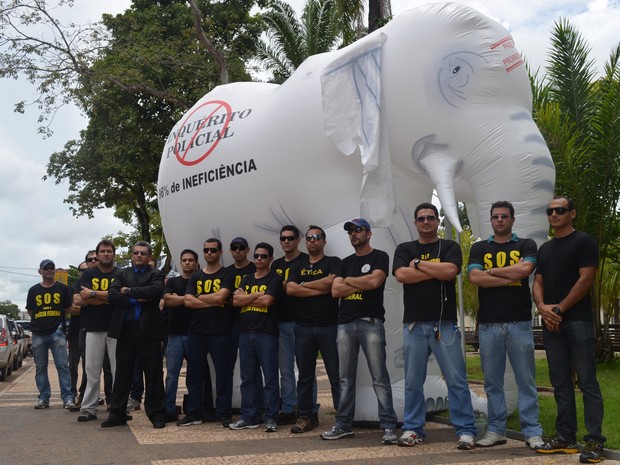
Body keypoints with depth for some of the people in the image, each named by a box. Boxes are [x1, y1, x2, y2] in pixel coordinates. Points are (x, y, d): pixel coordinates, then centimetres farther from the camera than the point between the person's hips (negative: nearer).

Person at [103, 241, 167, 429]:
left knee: (153, 374, 2)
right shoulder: (122, 274, 13)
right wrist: (135, 300, -12)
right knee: (122, 373, 9)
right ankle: (117, 414, 18)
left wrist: (129, 291, -10)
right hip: (125, 329, 3)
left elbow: (155, 290, -16)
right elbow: (111, 295, -2)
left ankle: (157, 414, 10)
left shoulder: (155, 274, 5)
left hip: (148, 330, -2)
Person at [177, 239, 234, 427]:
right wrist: (213, 302, -10)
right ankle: (194, 413, 18)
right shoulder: (195, 277, 14)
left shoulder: (227, 275, 2)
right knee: (194, 374, 9)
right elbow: (188, 301, -1)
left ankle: (224, 414, 9)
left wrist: (199, 297, -2)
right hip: (196, 331, 4)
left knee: (223, 374, 0)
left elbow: (220, 297, -15)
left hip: (219, 332, -4)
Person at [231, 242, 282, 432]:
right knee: (247, 377, 8)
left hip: (267, 333, -5)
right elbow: (235, 301, 3)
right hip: (245, 333, 5)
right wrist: (257, 295, -6)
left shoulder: (275, 279, 3)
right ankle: (248, 417, 15)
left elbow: (267, 301, -12)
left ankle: (271, 418, 2)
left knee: (270, 377, -4)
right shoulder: (246, 279, 18)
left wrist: (245, 297, 0)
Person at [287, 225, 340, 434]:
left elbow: (329, 282, -15)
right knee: (305, 375, 10)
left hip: (329, 326, -4)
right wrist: (318, 290, -10)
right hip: (303, 327, 4)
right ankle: (305, 416, 18)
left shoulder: (333, 262, 3)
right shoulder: (298, 265, 15)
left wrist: (303, 285, -2)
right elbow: (290, 289, -1)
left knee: (336, 375, -1)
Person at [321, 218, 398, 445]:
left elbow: (374, 281, -15)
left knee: (379, 377, -6)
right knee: (346, 378, 9)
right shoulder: (345, 262, 18)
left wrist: (348, 281, 0)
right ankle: (343, 425, 15)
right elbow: (335, 291, 5)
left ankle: (388, 426, -3)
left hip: (371, 323, -5)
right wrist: (362, 284, -5)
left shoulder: (379, 257, 3)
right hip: (345, 324, 5)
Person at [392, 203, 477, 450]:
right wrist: (436, 271, -8)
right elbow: (401, 275, -8)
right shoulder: (404, 249, 11)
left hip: (444, 324, -1)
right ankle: (413, 429, 17)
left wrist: (418, 264, -5)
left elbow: (450, 271, -13)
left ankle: (465, 430, 5)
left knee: (457, 380, -2)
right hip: (413, 324, 2)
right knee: (413, 381, 7)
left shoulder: (450, 247, 7)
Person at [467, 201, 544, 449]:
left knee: (526, 379, 1)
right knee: (492, 381, 7)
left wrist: (492, 271, -4)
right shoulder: (479, 248, 12)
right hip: (488, 324, 2)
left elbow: (524, 269, -13)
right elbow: (475, 277, -6)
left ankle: (532, 431, 8)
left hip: (519, 323, -1)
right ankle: (496, 430, 16)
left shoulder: (525, 245, 8)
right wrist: (510, 277, -8)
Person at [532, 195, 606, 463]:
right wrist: (542, 307, -6)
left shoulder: (584, 242, -2)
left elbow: (586, 280, -10)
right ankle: (566, 437, 15)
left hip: (577, 321, -6)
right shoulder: (544, 249, 18)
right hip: (551, 324, 7)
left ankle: (595, 441, -3)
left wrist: (560, 309, -12)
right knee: (560, 383, 9)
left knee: (587, 382, -6)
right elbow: (538, 282, 14)